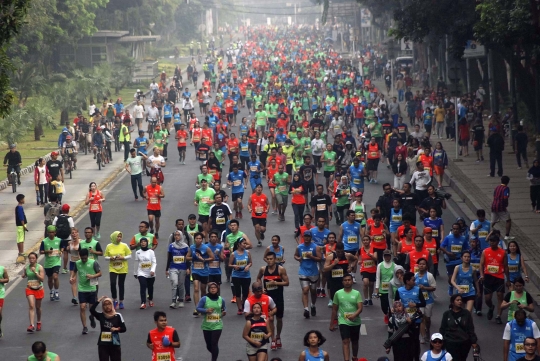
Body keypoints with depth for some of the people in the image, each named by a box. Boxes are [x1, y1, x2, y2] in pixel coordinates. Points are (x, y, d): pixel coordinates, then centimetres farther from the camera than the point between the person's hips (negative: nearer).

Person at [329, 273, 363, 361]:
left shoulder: (357, 293, -3)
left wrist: (354, 315, -31)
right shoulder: (338, 293, -2)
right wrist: (331, 323, 7)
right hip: (343, 322, -2)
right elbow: (334, 309, 5)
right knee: (345, 341, -15)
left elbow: (360, 308, -11)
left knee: (355, 341, 19)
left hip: (355, 322, 2)